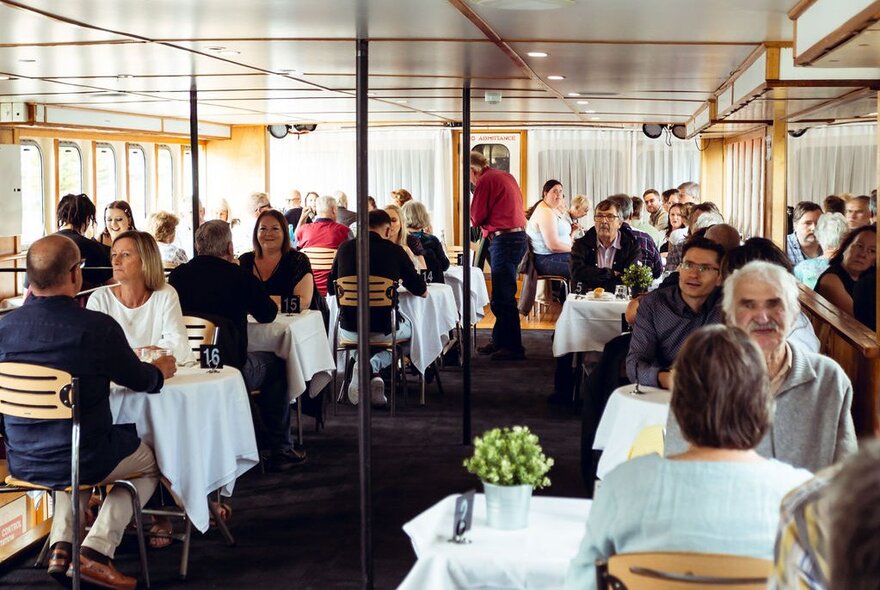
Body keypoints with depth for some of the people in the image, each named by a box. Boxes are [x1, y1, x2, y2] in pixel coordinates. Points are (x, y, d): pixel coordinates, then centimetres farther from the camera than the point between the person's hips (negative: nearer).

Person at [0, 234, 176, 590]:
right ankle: (96, 550, 8)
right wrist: (160, 371, 21)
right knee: (150, 460, 25)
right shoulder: (99, 327, -20)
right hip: (85, 461, -5)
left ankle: (61, 546, 22)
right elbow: (140, 381, -2)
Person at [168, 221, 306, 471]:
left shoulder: (178, 275, -1)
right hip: (229, 370, -5)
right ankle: (280, 449, 24)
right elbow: (268, 314, 6)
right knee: (276, 365, 23)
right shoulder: (239, 276, -11)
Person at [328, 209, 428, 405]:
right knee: (409, 326, 31)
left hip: (349, 329, 3)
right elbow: (422, 291, 3)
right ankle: (371, 366, 4)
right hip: (383, 329, -3)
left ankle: (370, 373, 15)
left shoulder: (345, 248, 0)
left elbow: (331, 289, 13)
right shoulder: (395, 251, -6)